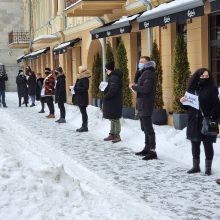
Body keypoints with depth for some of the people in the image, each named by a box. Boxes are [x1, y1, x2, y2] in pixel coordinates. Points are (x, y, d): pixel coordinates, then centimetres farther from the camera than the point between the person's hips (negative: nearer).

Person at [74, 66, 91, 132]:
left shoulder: (85, 79, -14)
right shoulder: (80, 78, 15)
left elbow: (85, 88, -22)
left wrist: (76, 89, -20)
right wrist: (75, 89, 2)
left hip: (83, 98, -10)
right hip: (80, 98, 10)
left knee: (83, 112, -6)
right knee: (83, 112, 12)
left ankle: (85, 127, -3)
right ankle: (84, 126, 17)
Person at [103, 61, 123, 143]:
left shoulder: (114, 77, -19)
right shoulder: (113, 76, 14)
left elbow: (112, 90, -26)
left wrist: (106, 97, -14)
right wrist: (106, 92, 7)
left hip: (114, 102, -10)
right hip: (112, 102, 10)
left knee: (115, 119, -4)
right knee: (113, 119, 15)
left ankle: (117, 136, 2)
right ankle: (112, 134, 22)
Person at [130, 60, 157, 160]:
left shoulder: (148, 73, -14)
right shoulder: (144, 73, 17)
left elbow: (146, 89, -24)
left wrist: (134, 87, -14)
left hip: (146, 105, -11)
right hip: (142, 105, 11)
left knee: (148, 128, -10)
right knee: (145, 128, 16)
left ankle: (152, 151, -10)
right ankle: (147, 148, 24)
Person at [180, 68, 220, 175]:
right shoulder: (192, 89, 9)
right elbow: (187, 106, 16)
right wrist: (183, 102, -5)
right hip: (194, 121, 5)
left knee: (207, 144, 3)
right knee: (195, 144, 12)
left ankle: (208, 167, 13)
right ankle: (195, 166, 24)